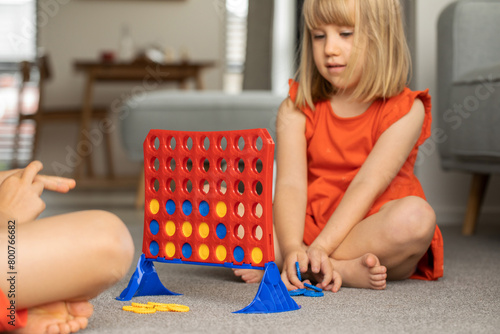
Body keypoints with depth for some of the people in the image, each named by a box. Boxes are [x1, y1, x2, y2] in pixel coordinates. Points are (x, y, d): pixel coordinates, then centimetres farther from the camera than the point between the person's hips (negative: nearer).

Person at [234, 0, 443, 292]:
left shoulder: (405, 110, -5)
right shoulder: (296, 110, 3)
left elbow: (366, 186, -16)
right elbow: (291, 184, -11)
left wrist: (318, 249, -28)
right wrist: (292, 249, -30)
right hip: (308, 229, 3)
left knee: (416, 216, -35)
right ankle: (346, 271, -26)